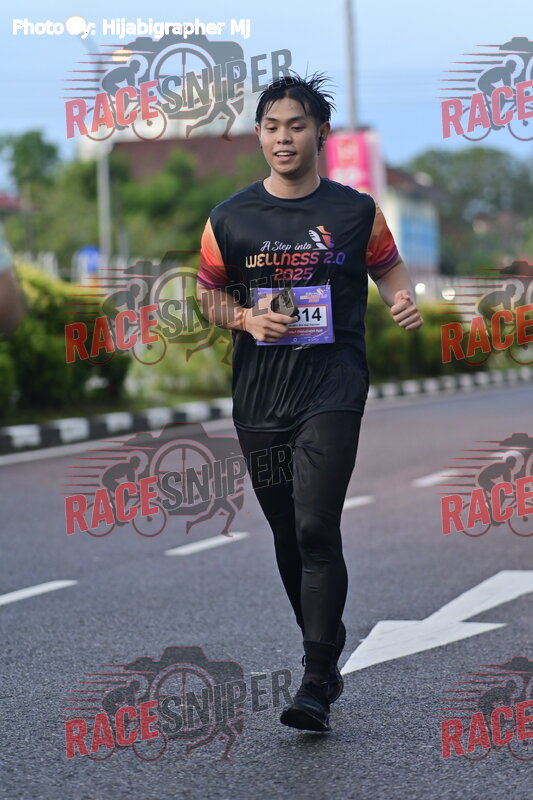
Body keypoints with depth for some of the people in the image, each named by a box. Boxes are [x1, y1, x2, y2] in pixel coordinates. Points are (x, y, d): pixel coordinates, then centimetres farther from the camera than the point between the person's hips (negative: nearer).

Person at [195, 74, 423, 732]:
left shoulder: (356, 211, 2)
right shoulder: (230, 219, 4)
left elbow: (387, 265, 16)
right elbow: (209, 294, 13)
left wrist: (404, 300, -5)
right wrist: (246, 319, -7)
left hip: (333, 388, -3)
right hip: (259, 397, 3)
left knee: (316, 529, -14)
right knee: (287, 534, 12)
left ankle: (317, 683, -11)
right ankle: (326, 646, 31)